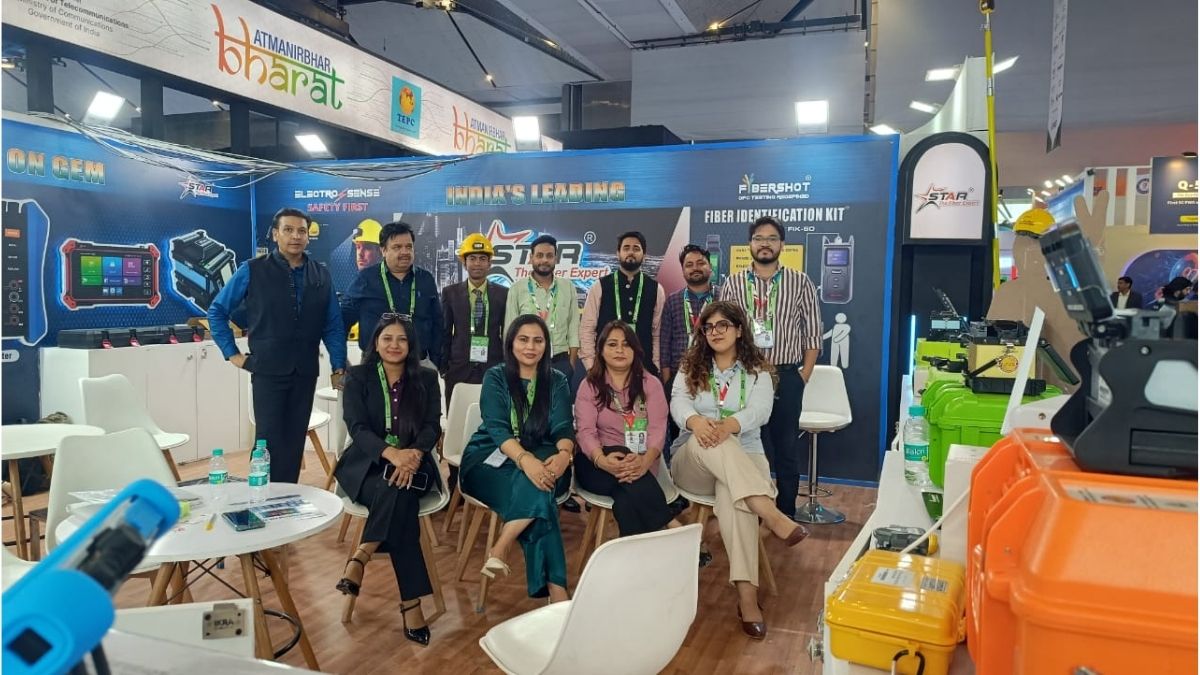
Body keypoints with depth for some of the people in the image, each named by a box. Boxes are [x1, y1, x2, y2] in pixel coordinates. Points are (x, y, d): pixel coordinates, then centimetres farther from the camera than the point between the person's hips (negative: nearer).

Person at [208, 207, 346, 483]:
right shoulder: (252, 271, -2)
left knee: (295, 440, 10)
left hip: (305, 372, 3)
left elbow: (333, 325, 7)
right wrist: (232, 354, 1)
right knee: (270, 441, -1)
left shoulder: (321, 275, 6)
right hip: (268, 371, -3)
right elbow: (217, 311, 5)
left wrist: (339, 367, 3)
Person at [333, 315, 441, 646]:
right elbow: (357, 428, -8)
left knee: (399, 491, -36)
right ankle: (410, 601, -34)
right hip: (368, 464, -1)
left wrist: (413, 454, -24)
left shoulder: (426, 379, 9)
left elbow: (432, 427, -1)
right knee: (399, 496, -34)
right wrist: (392, 453, -28)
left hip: (413, 464, 2)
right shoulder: (358, 377, 5)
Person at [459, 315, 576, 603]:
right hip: (491, 459, -2)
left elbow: (563, 427, -5)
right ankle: (556, 589, -29)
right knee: (537, 491, -33)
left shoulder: (556, 381, 8)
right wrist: (524, 459, -36)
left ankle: (499, 551, -23)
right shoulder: (495, 377, 1)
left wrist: (564, 454, -31)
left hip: (540, 459, 2)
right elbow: (496, 427, -15)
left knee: (538, 485, -36)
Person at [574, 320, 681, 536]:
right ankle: (672, 527, -32)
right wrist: (602, 460, -32)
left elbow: (658, 430, -7)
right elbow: (585, 431, -8)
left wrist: (644, 462, -31)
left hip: (640, 466, 0)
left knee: (626, 497, -35)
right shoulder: (589, 385, 6)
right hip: (599, 465, 0)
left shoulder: (651, 384, 6)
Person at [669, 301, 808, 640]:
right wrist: (696, 421, -33)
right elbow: (678, 402, -7)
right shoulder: (691, 366, 13)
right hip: (693, 462, 1)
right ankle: (770, 514, -50)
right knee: (707, 441, -37)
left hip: (743, 457, -1)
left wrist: (726, 427, -34)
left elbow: (759, 411, -11)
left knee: (732, 497, -38)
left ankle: (747, 593, -44)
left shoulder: (757, 370, 8)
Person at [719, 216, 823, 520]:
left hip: (787, 376, 0)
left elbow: (813, 333, 3)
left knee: (786, 446, 7)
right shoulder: (733, 284, 4)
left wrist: (804, 375, -2)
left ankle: (786, 515, 20)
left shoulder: (800, 283, 3)